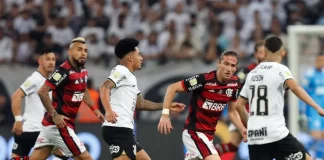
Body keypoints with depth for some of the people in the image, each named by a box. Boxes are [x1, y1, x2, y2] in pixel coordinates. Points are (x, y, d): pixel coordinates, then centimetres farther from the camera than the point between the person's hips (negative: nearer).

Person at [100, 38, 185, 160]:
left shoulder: (130, 77, 25)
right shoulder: (121, 71, -5)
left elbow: (140, 103, 33)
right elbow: (105, 87, -23)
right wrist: (108, 110, -37)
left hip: (124, 130, 11)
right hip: (118, 129, -11)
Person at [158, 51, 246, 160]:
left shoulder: (234, 84, 0)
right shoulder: (204, 80, -20)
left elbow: (232, 112, 13)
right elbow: (173, 88, -15)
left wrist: (243, 129, -2)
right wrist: (165, 114, -23)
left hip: (208, 134, 8)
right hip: (194, 132, -8)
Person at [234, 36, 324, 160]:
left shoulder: (252, 74, 16)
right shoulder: (280, 69, -2)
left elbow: (239, 105, 19)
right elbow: (295, 88, -22)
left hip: (254, 136, 6)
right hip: (276, 134, -6)